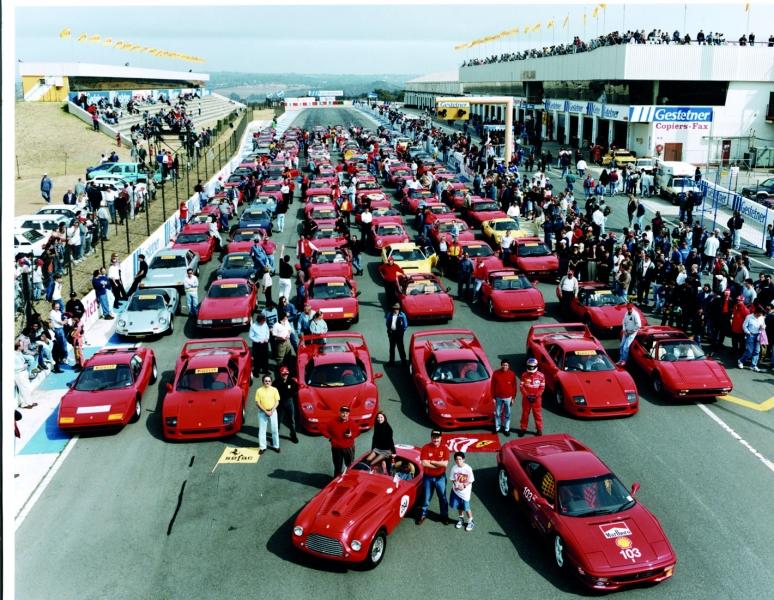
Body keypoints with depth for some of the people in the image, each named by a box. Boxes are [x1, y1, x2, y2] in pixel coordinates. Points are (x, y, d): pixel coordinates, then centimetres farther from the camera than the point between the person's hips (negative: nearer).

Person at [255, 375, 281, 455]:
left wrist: (271, 411, -13)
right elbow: (257, 403, -5)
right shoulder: (259, 390, -3)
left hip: (273, 411, 1)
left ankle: (276, 446, 16)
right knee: (262, 430, 3)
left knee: (275, 429, 5)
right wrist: (265, 411, -12)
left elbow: (277, 402, -1)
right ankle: (262, 447, 10)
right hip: (262, 412, -1)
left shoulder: (274, 390, -1)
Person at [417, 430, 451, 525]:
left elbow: (445, 464, -16)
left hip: (440, 477, 0)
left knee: (443, 498, 10)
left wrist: (431, 461, -17)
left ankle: (444, 516, 24)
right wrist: (439, 464, -17)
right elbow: (424, 463, -18)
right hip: (428, 477, 0)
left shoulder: (444, 449, -8)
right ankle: (423, 515, 27)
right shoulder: (425, 448, -10)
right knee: (426, 497, 12)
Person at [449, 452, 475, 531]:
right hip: (456, 490, 4)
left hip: (465, 491, -4)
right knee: (459, 506, 17)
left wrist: (464, 486, -20)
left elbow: (471, 480, -9)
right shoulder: (454, 468, -8)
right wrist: (455, 484, -15)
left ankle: (471, 521, 19)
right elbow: (452, 479, 2)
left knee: (466, 507, -1)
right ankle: (461, 518, 40)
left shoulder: (468, 468, -17)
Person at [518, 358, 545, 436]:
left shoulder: (541, 376, -6)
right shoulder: (524, 375, -3)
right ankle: (523, 428, 23)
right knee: (525, 414, 11)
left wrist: (535, 396, -12)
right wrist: (527, 395, -12)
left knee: (537, 414, 6)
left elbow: (542, 387, -5)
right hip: (526, 398, 1)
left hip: (537, 399, -1)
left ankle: (539, 429, 16)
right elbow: (521, 386, -3)